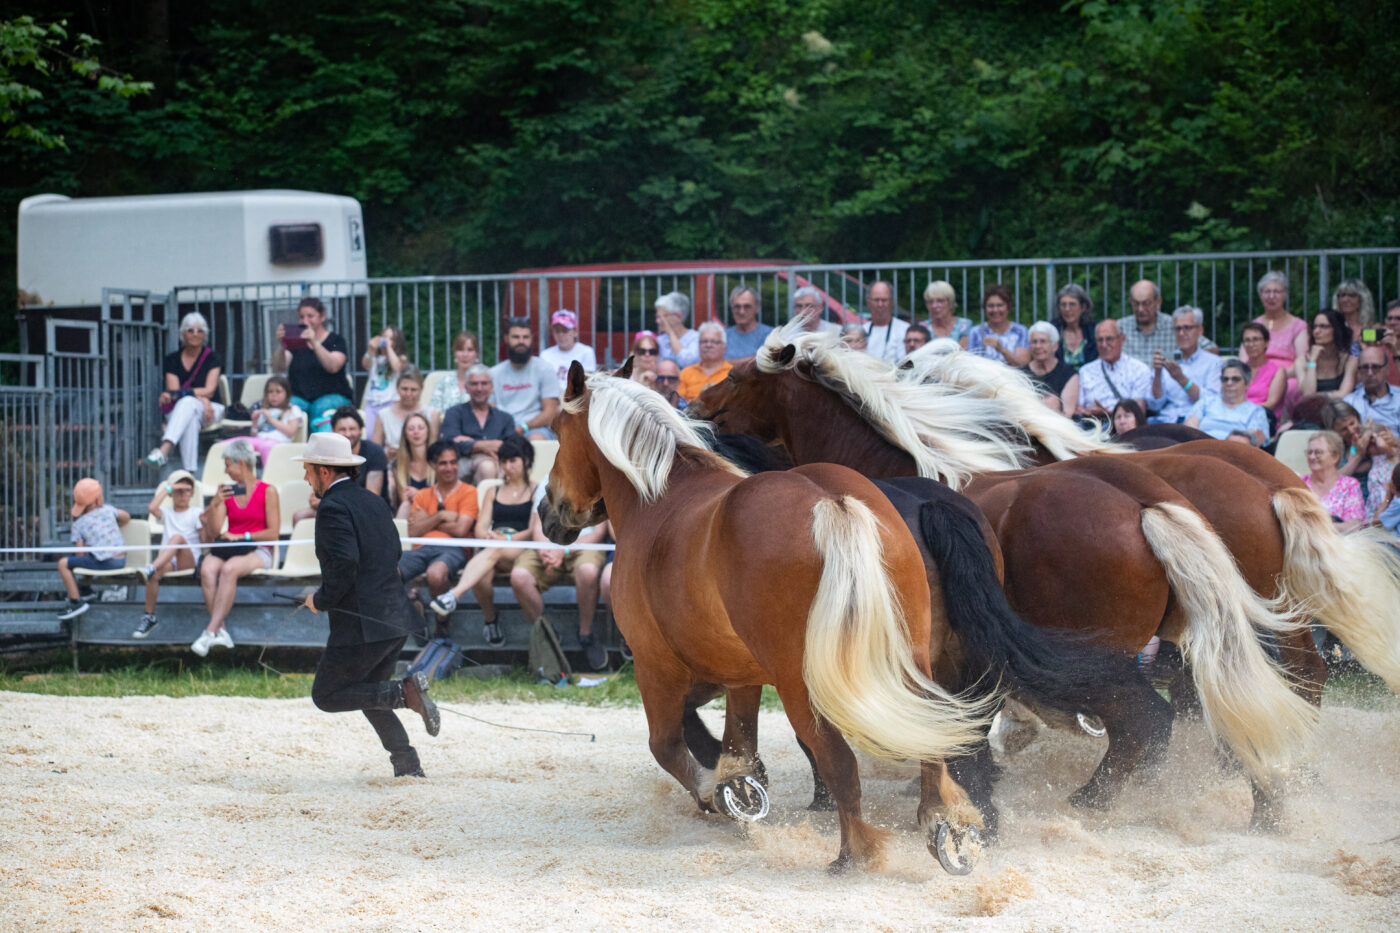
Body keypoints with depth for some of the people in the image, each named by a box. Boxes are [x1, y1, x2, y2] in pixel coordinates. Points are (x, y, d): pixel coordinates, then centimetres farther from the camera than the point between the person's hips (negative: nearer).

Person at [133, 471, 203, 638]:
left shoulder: (196, 514, 15)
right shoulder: (166, 513, 23)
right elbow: (152, 508, -1)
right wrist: (167, 488, 4)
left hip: (189, 562, -2)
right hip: (167, 561, 2)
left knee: (178, 537, -34)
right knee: (156, 573, -34)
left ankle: (151, 568, -52)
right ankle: (149, 616, -29)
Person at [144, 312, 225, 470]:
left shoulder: (212, 357, 5)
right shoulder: (172, 360, 9)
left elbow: (209, 391, -7)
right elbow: (173, 389, -4)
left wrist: (177, 393, -22)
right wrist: (200, 397, -22)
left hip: (211, 410, -1)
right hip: (178, 410, 1)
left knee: (187, 403, -37)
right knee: (190, 420, -39)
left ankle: (164, 450, -60)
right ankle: (189, 471, -52)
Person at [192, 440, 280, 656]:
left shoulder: (267, 491, 4)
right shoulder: (227, 492, 17)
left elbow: (273, 533, -3)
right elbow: (213, 530, 9)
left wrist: (241, 536, -9)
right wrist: (215, 505, -6)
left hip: (258, 551, -4)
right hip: (229, 548, 4)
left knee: (229, 569, -37)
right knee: (207, 569, -31)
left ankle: (211, 631, -39)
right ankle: (221, 631, -35)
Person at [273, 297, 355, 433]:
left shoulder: (336, 340, 9)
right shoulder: (294, 341, 17)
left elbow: (333, 367, -11)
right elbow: (279, 368, 1)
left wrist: (314, 343, -24)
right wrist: (281, 346, -19)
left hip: (331, 396, -2)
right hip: (299, 397, 2)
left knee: (324, 410, -38)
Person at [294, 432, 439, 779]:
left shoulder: (334, 507, -12)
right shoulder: (373, 501, 15)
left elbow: (344, 564, -25)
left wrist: (321, 600, -8)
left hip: (361, 624, -9)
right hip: (396, 617, 9)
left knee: (326, 696, 3)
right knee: (369, 695, 21)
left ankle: (406, 691, -13)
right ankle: (408, 765, 12)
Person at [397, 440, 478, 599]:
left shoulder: (468, 492, 11)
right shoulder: (422, 495, 23)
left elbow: (460, 530, -3)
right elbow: (413, 532, 9)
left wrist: (428, 521, 7)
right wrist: (440, 517, -1)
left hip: (452, 549, -3)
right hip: (422, 549, 3)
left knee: (435, 573, -40)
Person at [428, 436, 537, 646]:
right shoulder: (493, 492, 28)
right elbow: (481, 527, 16)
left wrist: (507, 538, -16)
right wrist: (488, 535, -9)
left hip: (521, 549, -4)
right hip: (490, 547, 4)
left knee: (494, 552, -41)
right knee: (481, 578, -35)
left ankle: (453, 596, -57)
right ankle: (490, 622, -13)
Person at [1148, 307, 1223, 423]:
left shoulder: (1213, 362, 12)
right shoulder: (1167, 360, 19)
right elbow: (1154, 405, 8)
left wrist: (1181, 379, -12)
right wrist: (1157, 374, -7)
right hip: (1166, 418, 3)